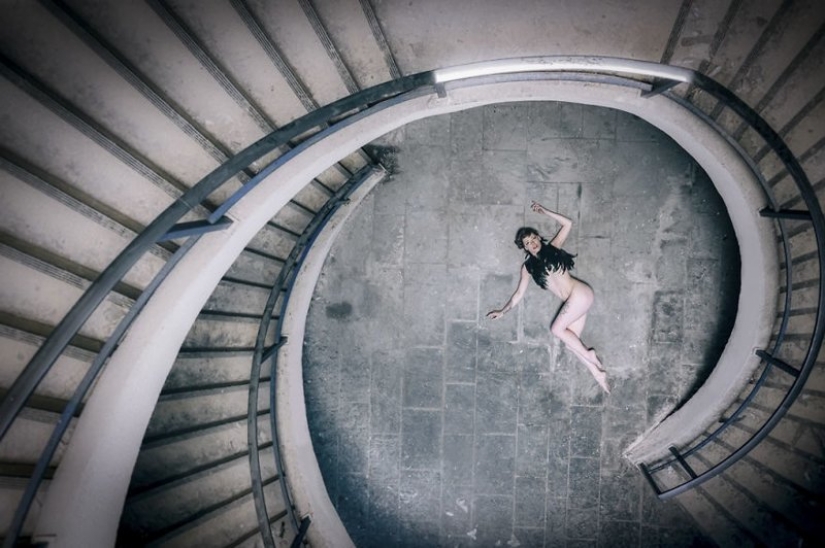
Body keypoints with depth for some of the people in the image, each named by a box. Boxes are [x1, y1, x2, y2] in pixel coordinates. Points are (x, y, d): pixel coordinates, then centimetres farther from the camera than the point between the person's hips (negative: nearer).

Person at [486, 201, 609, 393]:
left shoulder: (553, 248, 6)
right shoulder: (528, 266, 12)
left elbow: (567, 224, 4)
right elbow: (519, 294, 12)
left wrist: (545, 211, 4)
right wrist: (503, 311, 6)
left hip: (580, 293, -5)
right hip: (571, 302, 5)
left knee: (557, 329, -16)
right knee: (570, 342, -2)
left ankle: (589, 355, -3)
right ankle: (598, 373, 7)